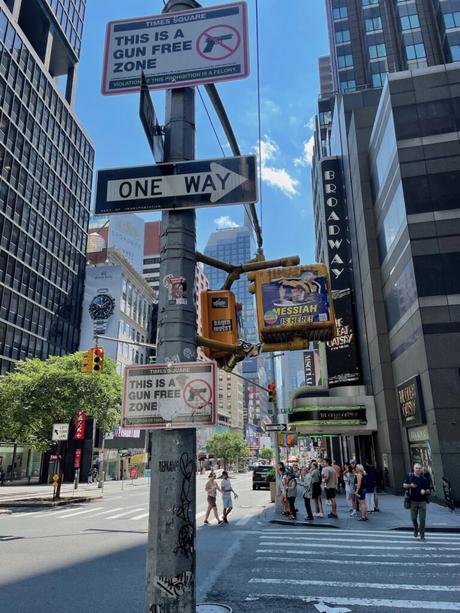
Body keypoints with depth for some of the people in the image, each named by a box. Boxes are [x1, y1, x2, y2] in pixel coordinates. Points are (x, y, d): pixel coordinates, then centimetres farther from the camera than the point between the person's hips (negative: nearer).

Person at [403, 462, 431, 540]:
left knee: (422, 519, -2)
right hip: (413, 501, 1)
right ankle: (415, 529, 36)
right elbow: (404, 485, 6)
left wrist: (425, 491, -18)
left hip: (422, 501, -1)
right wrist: (410, 485, -13)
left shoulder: (424, 478, -2)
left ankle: (422, 535, 12)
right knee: (413, 518, 8)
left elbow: (428, 490, 3)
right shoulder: (410, 476, -1)